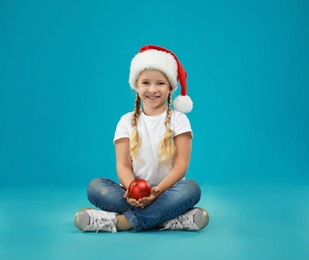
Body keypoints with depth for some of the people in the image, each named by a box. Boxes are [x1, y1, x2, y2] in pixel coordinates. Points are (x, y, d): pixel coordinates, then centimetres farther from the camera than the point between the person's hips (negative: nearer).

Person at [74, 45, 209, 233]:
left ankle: (121, 221, -32)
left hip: (168, 191, -1)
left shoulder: (178, 119, 2)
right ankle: (166, 218, -33)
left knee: (192, 188, -33)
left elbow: (181, 165, -6)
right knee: (95, 186, -23)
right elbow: (123, 165, -2)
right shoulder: (127, 121, 6)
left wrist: (158, 190, -25)